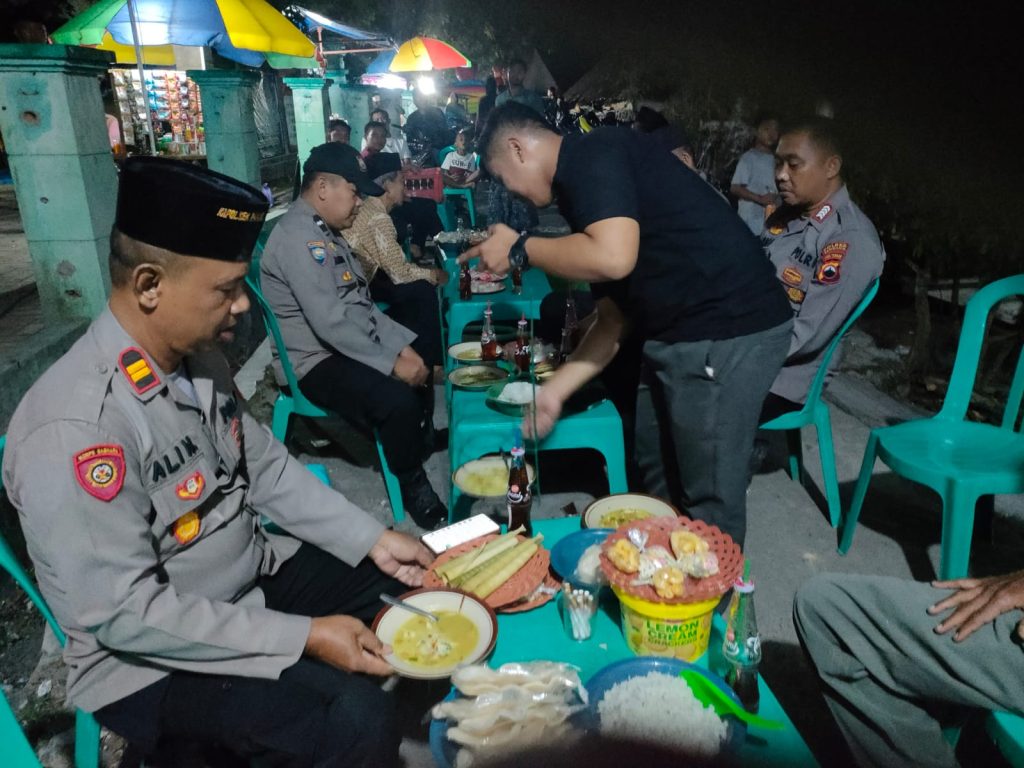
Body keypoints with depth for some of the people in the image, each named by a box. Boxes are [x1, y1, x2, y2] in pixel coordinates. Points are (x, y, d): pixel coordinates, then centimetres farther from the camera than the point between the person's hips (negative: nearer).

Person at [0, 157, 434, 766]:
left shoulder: (200, 359, -4)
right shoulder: (75, 428, -30)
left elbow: (268, 467, 5)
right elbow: (124, 613, -27)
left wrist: (375, 540, -3)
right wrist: (304, 636, -26)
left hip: (255, 575, 8)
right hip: (152, 656, -8)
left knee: (412, 588, 7)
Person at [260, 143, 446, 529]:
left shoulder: (323, 229, 11)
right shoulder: (298, 237, -21)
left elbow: (360, 304, 11)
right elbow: (331, 323, -29)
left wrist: (404, 345, 1)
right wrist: (392, 362, -23)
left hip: (345, 344, 11)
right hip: (315, 361, -11)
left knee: (424, 355, 17)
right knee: (399, 399, -28)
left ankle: (421, 442, 35)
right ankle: (412, 485, -2)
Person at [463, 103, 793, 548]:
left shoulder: (592, 155, -10)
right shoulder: (581, 185, 18)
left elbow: (613, 258, -28)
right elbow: (615, 316, 16)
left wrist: (519, 249, -11)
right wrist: (555, 389, 14)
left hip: (727, 330, -10)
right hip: (684, 330, 10)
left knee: (709, 499, 3)